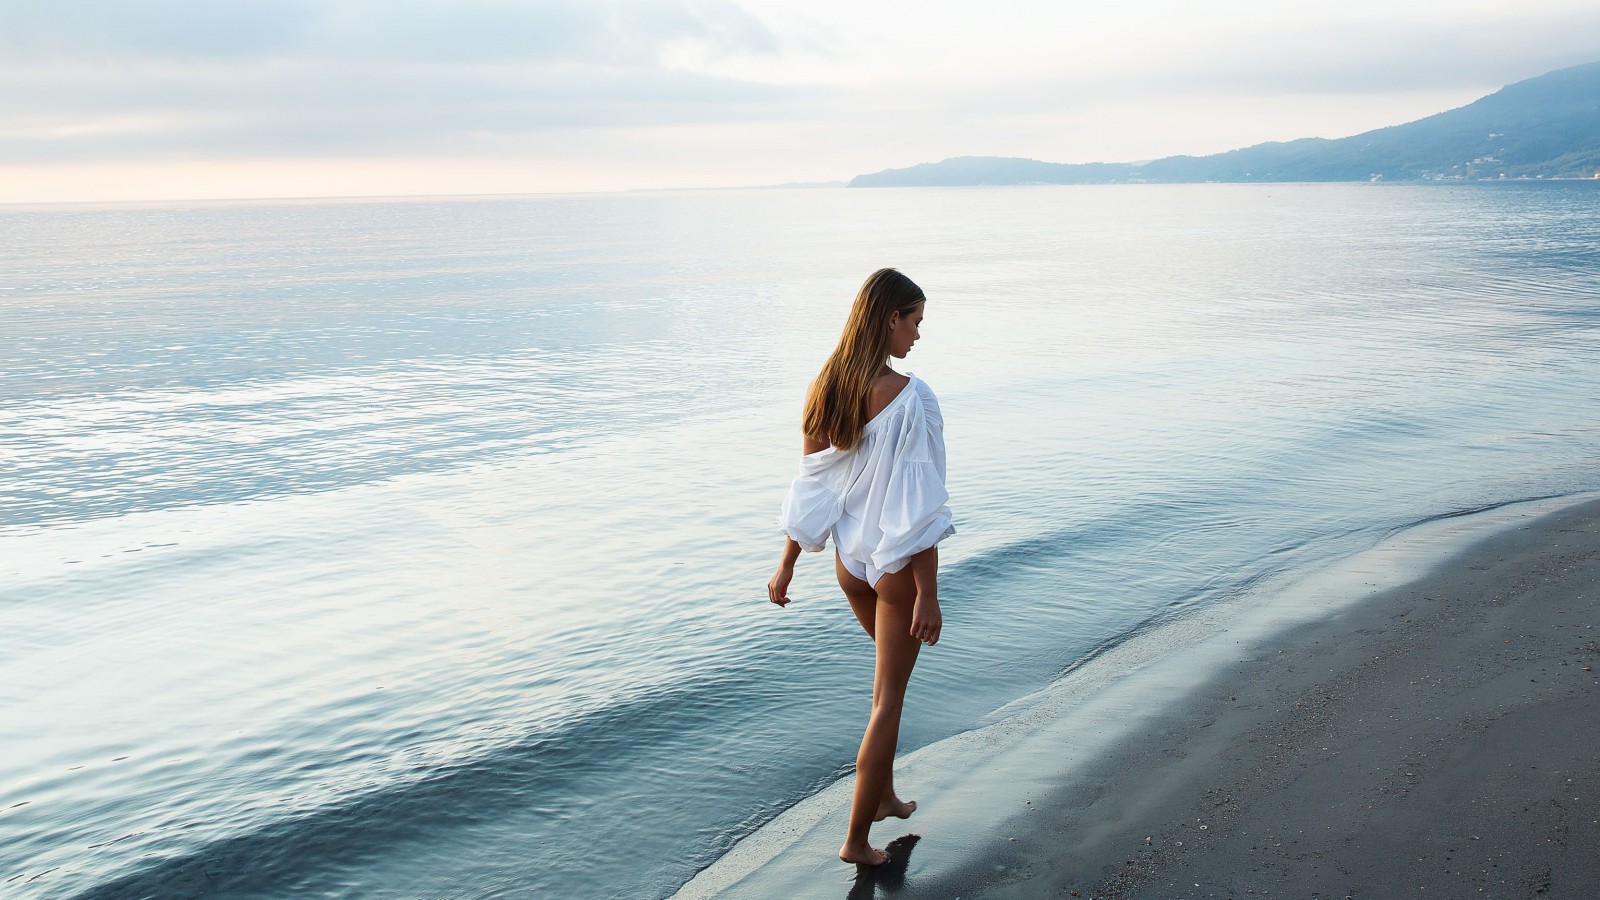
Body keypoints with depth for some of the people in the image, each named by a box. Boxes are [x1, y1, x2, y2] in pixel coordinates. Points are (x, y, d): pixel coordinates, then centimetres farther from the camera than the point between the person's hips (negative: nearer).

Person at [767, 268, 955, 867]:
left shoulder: (825, 389, -2)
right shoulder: (908, 397, -21)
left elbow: (810, 486, 4)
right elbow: (918, 505, -21)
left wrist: (786, 566, 12)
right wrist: (928, 594, -18)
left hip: (851, 560, 7)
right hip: (898, 565, -7)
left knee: (888, 679, 27)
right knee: (888, 699, 6)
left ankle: (883, 797, 39)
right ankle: (856, 839, 13)